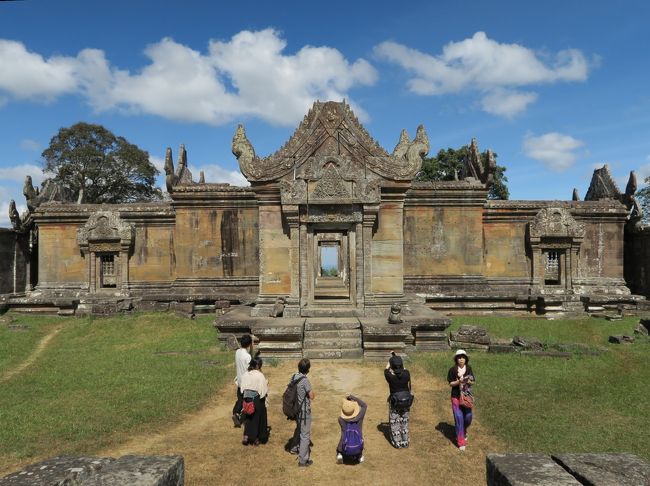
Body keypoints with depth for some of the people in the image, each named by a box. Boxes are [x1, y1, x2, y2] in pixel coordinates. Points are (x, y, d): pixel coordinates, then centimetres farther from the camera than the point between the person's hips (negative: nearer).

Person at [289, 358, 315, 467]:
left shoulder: (294, 376, -4)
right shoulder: (305, 380, -26)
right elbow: (312, 396, -20)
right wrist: (313, 393, 0)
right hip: (304, 411, -8)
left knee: (299, 428, 30)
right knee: (305, 434, 3)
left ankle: (294, 448, 47)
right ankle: (303, 460, 9)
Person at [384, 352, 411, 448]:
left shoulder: (390, 376, -24)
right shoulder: (406, 374, -17)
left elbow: (386, 369, -2)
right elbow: (403, 368, 7)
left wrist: (392, 358, 8)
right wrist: (396, 357, 15)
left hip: (395, 402, -3)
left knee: (395, 423, 14)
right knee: (404, 422, 20)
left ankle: (397, 443, 24)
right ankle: (405, 441, 31)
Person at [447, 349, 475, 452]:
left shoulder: (469, 368, 0)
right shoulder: (453, 369, -8)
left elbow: (473, 382, 5)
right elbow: (451, 384, -5)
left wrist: (469, 382, -17)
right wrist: (458, 382, -22)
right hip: (456, 397, -3)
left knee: (468, 417, 4)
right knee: (459, 418, -4)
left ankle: (464, 432, 38)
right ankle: (461, 442, 5)